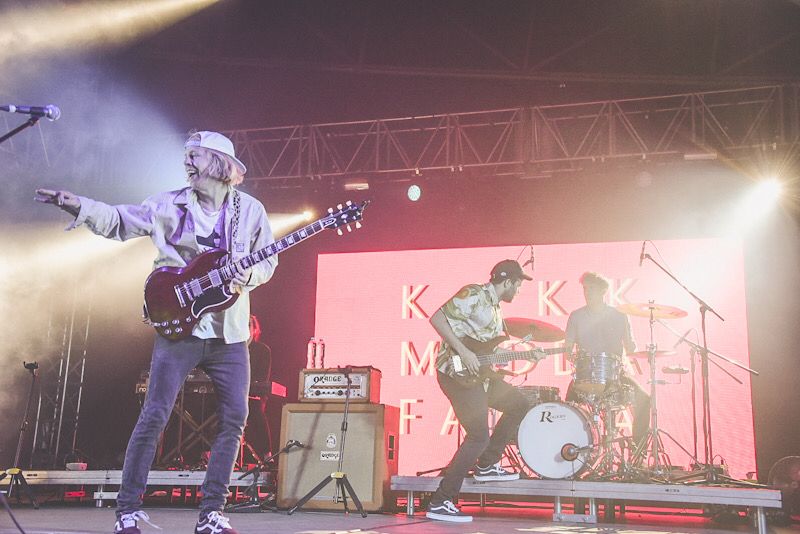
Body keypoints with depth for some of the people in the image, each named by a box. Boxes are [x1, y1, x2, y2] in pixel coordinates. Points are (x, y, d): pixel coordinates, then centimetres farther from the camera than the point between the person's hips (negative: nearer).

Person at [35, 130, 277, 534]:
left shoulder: (250, 210, 5)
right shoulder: (168, 206, 3)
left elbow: (269, 260, 9)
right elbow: (116, 220, 1)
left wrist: (249, 275, -12)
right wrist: (77, 206, -14)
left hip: (230, 334, 2)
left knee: (234, 419, 0)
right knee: (155, 414, -6)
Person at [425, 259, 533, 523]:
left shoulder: (494, 308, 20)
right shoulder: (475, 295, -11)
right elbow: (437, 318, -21)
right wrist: (464, 352, -24)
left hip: (479, 373, 10)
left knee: (519, 404, 18)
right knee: (479, 437, -11)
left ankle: (486, 465, 22)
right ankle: (440, 503, -6)